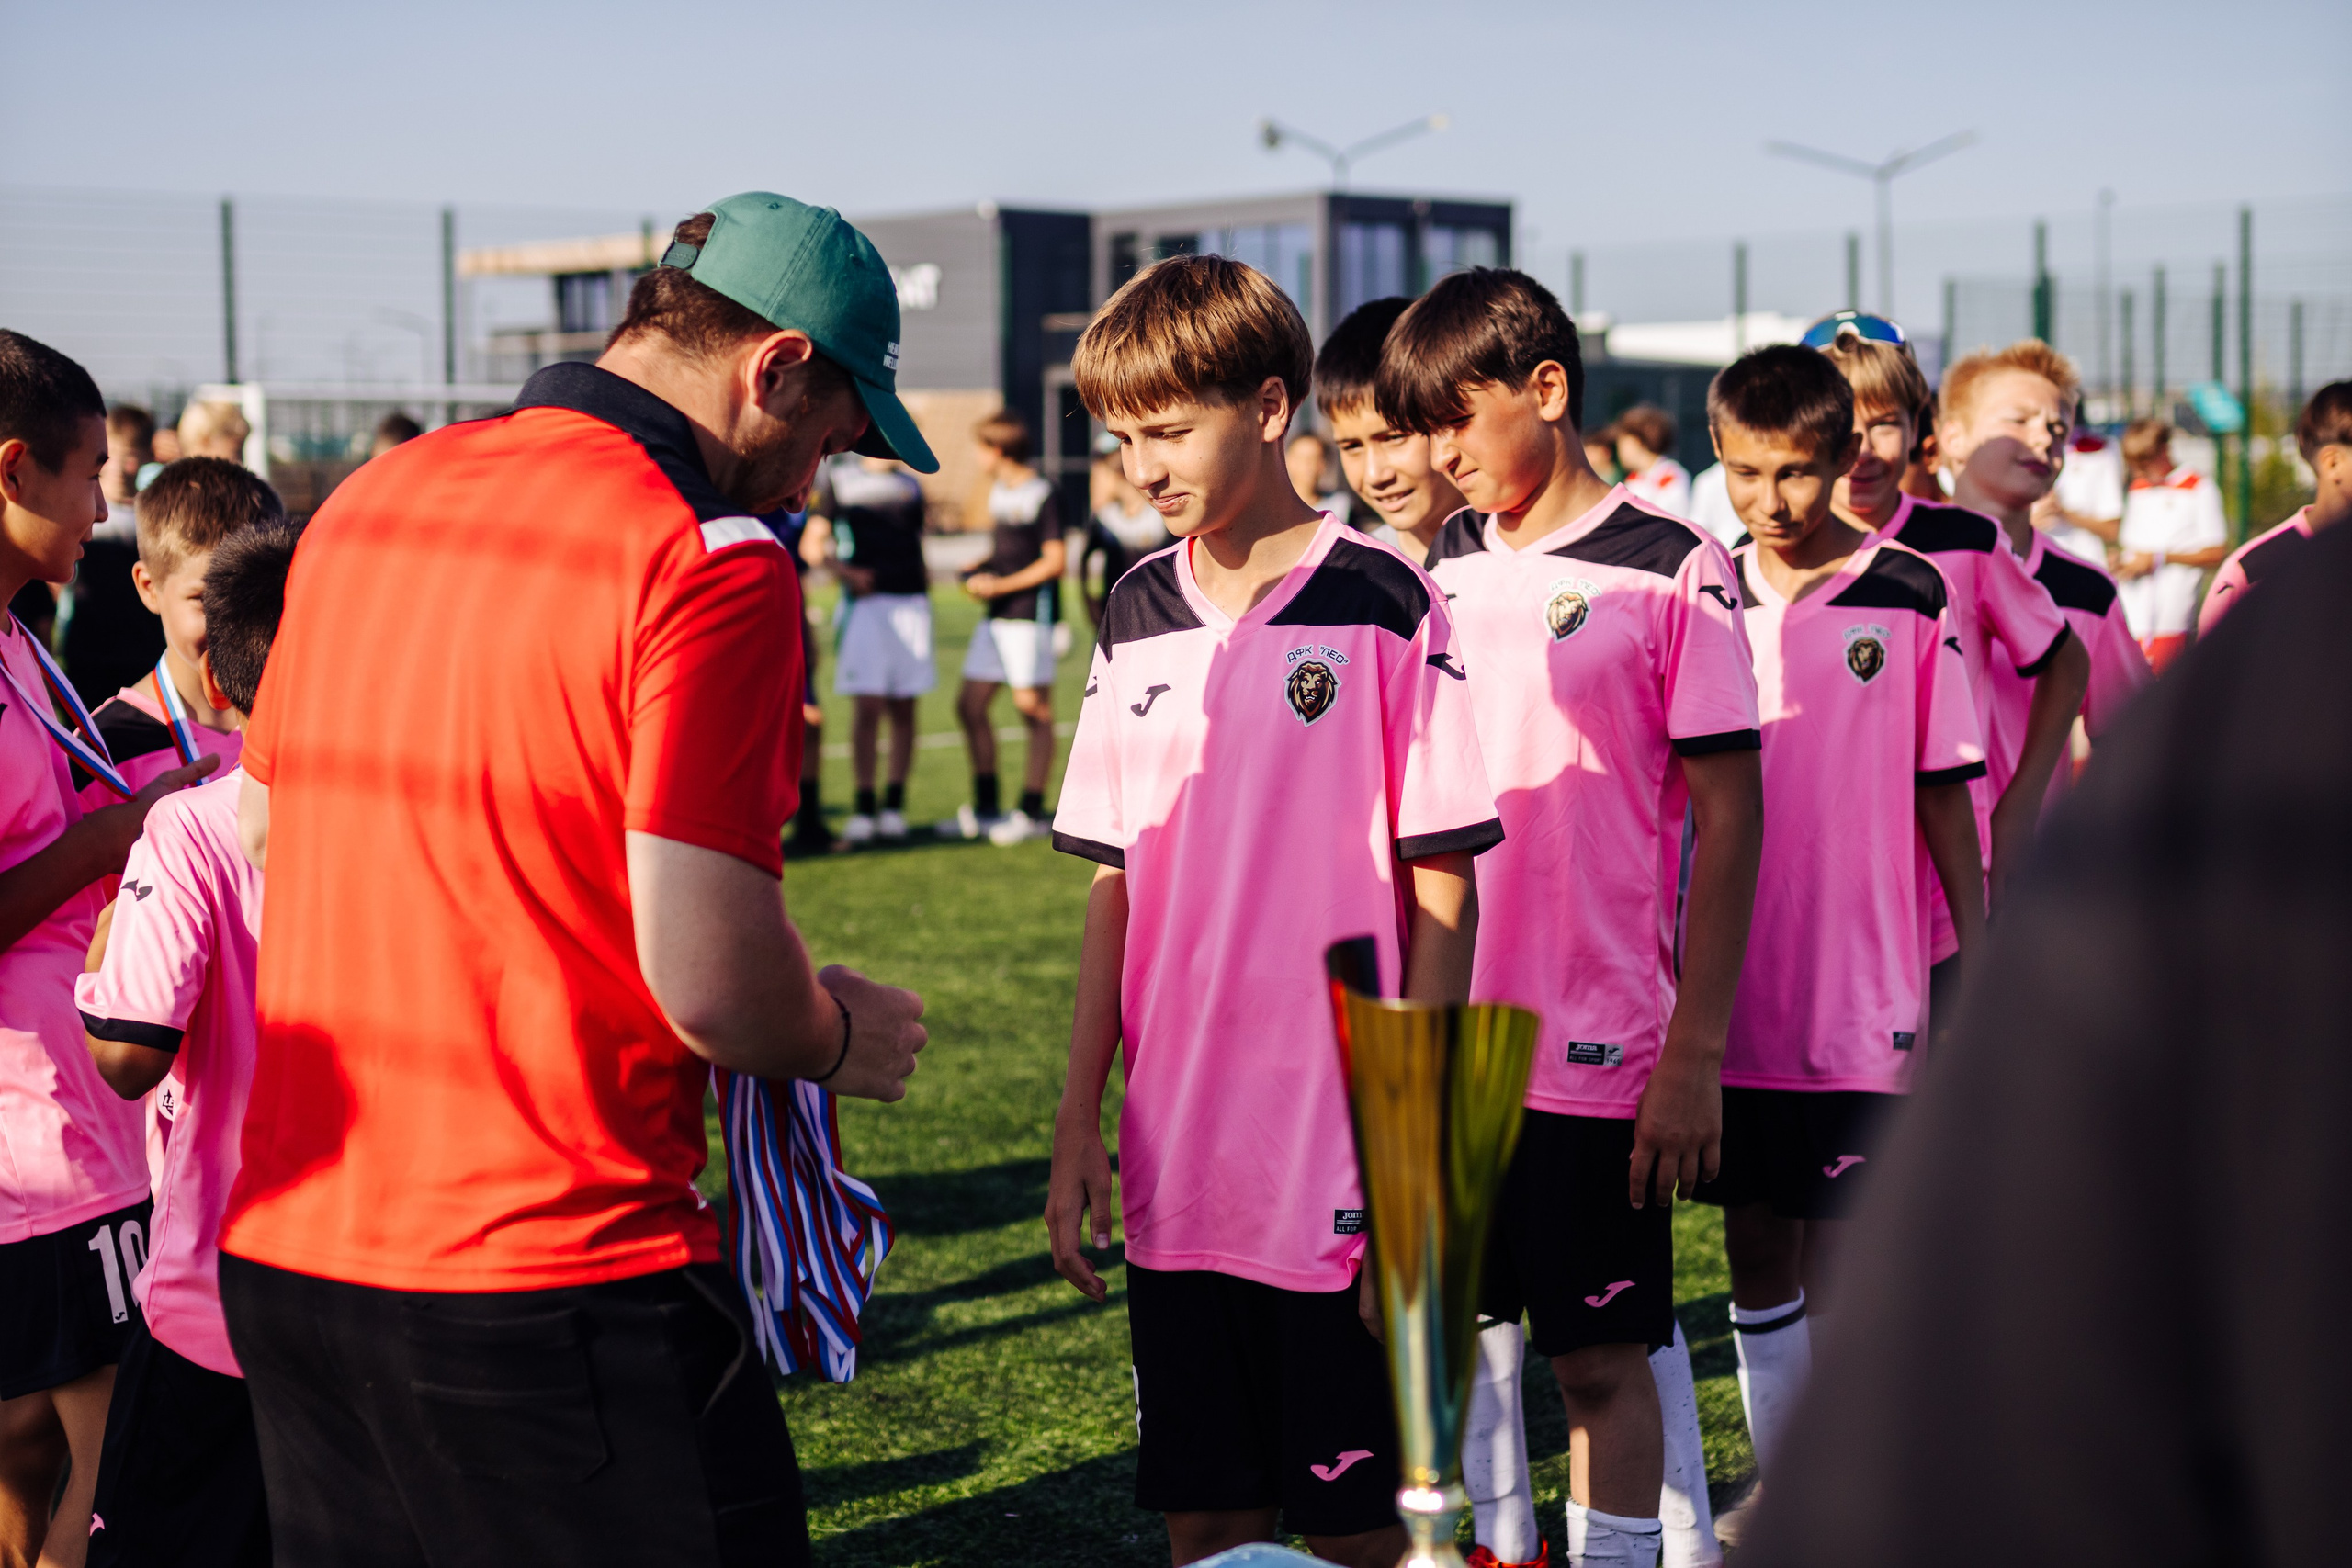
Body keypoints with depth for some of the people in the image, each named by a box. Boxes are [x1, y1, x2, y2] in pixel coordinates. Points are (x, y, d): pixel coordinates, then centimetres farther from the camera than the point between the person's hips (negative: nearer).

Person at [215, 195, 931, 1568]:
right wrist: (840, 1039, 1)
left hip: (280, 1246, 8)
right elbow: (710, 977, -20)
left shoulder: (367, 501, 9)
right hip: (548, 1273, -7)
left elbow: (259, 826, 22)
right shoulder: (711, 564, -14)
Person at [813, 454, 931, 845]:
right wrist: (844, 570, -12)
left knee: (903, 708, 4)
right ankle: (863, 808, -3)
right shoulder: (838, 479, 4)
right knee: (868, 706, -9)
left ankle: (894, 807, 10)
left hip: (911, 598, 4)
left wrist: (923, 571, 7)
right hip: (865, 599, -4)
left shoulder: (910, 486, 17)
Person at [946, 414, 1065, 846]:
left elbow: (1055, 561, -14)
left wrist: (1000, 585, -14)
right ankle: (985, 808, 16)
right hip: (996, 615, 9)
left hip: (1030, 612, -9)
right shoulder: (999, 491, 15)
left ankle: (1032, 812, 5)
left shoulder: (1041, 494, -11)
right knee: (971, 705, 7)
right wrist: (980, 571, 8)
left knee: (1033, 710, -2)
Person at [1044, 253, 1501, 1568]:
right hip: (1175, 1168, 5)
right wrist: (1079, 1124, 8)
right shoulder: (1141, 615, 8)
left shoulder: (1385, 608, -7)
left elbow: (1443, 894, -7)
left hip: (1341, 1173, -4)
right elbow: (1117, 887, 12)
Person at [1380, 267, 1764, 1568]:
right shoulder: (1442, 567, 9)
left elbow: (1729, 811, -8)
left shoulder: (1670, 571, -8)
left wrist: (1696, 1050, -11)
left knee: (1600, 1353, 2)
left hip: (1597, 1041, -5)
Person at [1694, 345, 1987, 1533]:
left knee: (1840, 1260, -2)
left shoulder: (1908, 597, -6)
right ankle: (1776, 1484, 27)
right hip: (1734, 989, 4)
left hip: (1860, 993, -4)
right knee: (1754, 1247, 13)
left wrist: (1977, 954, -1)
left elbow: (1944, 790, -2)